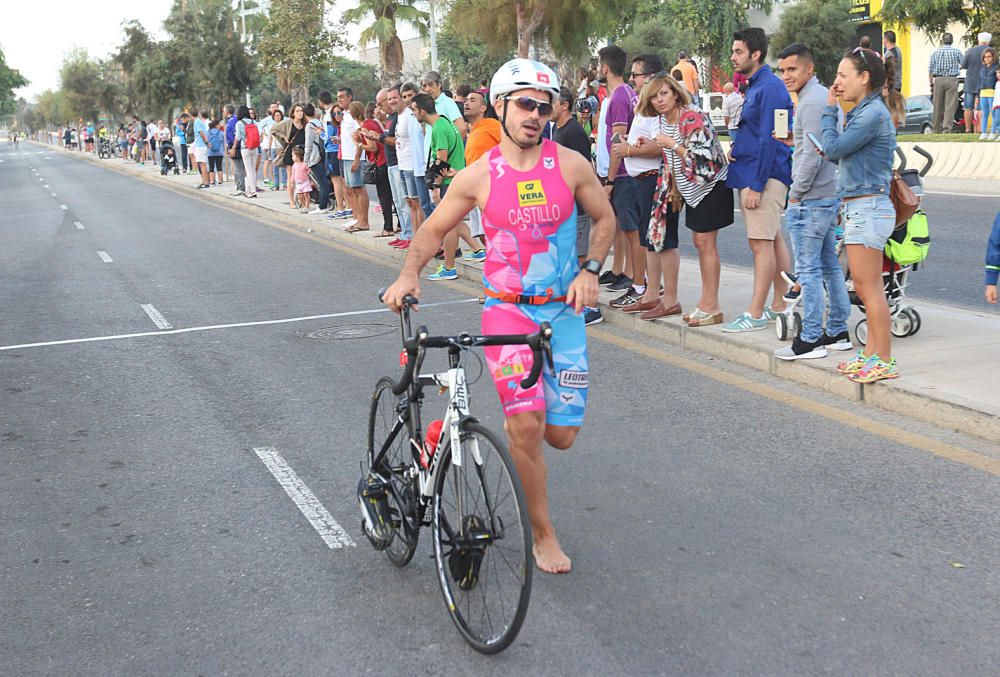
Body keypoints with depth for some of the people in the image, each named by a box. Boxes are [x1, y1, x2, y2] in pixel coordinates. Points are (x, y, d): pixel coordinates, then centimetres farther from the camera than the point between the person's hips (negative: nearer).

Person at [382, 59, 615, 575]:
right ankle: (543, 536, 2)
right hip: (507, 307, -2)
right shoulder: (478, 176, -5)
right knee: (527, 425, -18)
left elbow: (605, 219, 12)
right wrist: (408, 275, -12)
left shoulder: (570, 164, -1)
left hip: (564, 310, 2)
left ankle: (518, 422, 38)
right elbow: (432, 230, 5)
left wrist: (590, 270, -3)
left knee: (561, 435, 1)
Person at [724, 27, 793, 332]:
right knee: (773, 240, 12)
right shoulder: (754, 86, 17)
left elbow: (769, 140, -19)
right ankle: (780, 306, 19)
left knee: (761, 242, -9)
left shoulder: (769, 87, -14)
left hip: (764, 175, -10)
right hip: (751, 173, 10)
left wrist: (756, 185, -21)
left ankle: (755, 314, -8)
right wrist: (736, 148, 6)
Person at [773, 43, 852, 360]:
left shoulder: (811, 102, -15)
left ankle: (810, 340, -1)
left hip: (810, 200, -10)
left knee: (808, 270, -5)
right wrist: (795, 138, 12)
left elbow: (812, 155, -21)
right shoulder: (824, 95, 16)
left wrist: (796, 194, -13)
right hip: (830, 195, 10)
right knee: (830, 266, 14)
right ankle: (838, 332, 21)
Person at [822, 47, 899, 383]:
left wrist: (829, 110, -4)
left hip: (868, 209, -10)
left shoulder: (873, 114, -15)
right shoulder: (863, 111, 16)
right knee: (864, 288, 14)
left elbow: (833, 149, -15)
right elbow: (840, 153, 15)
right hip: (858, 208, 10)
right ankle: (871, 353, 23)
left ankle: (884, 361, 1)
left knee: (870, 288, -5)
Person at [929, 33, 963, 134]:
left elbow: (930, 70, 5)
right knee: (950, 106, -4)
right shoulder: (957, 51, 2)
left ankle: (935, 129, 13)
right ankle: (947, 129, -10)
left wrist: (931, 84, 10)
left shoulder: (935, 52, 7)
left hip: (938, 80, 2)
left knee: (937, 107, 8)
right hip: (952, 80, -2)